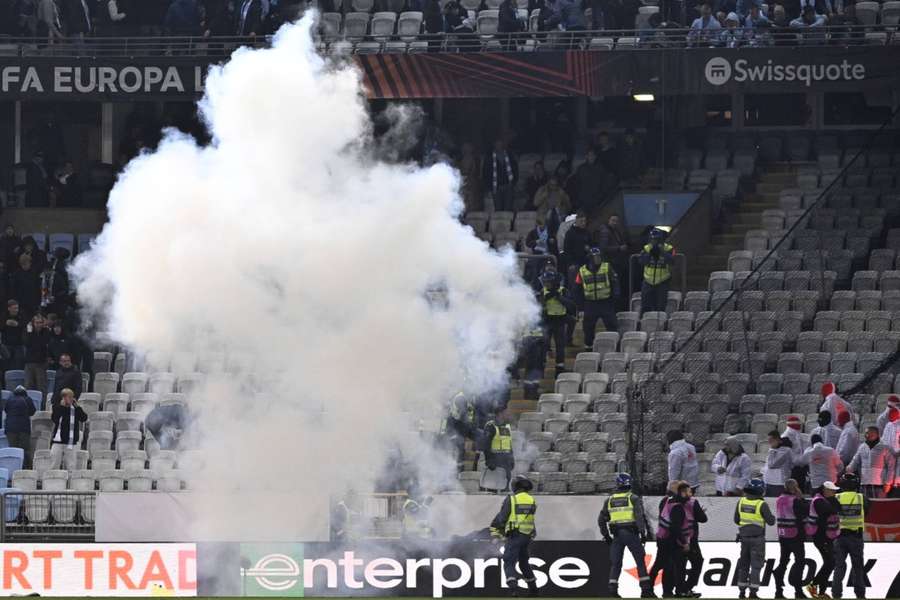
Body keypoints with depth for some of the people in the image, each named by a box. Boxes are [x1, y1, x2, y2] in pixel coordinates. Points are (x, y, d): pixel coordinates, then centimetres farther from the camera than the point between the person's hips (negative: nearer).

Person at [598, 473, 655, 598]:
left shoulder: (609, 500, 10)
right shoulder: (633, 498, -3)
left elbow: (601, 520, 11)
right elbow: (639, 516, -14)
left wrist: (605, 535, 19)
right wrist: (643, 533, -9)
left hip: (617, 535, 3)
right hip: (631, 534, -3)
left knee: (615, 563, 9)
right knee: (640, 561, 3)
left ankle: (612, 589, 1)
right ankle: (646, 589, -1)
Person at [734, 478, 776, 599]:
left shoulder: (741, 502, 0)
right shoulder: (761, 504, -15)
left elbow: (736, 520, 7)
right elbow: (770, 521, -11)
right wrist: (772, 516, 10)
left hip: (744, 538, 5)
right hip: (757, 538, -5)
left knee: (744, 563, 13)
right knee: (756, 565, 0)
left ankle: (742, 591, 15)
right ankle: (753, 592, -4)